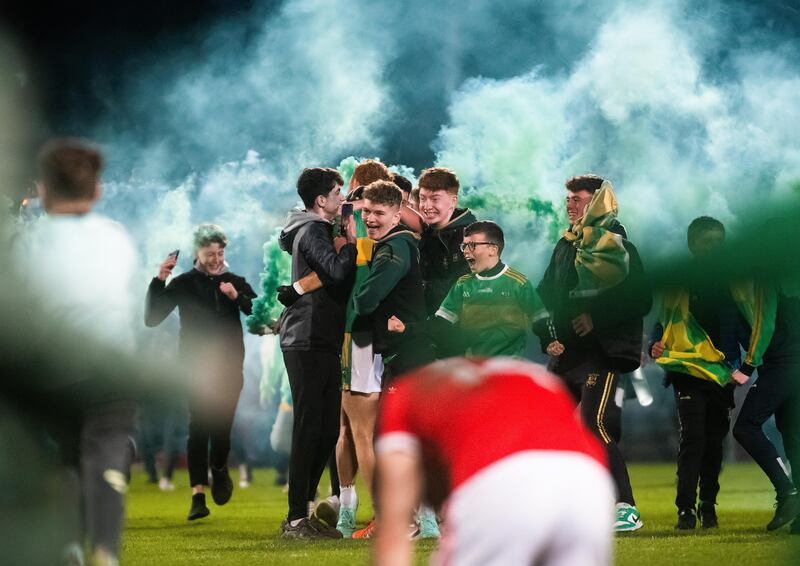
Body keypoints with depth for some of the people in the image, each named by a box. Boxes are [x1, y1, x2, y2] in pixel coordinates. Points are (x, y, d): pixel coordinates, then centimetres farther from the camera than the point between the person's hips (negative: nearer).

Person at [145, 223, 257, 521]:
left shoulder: (235, 282, 11)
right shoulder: (184, 284, 5)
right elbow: (152, 318, -1)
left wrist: (238, 297, -14)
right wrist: (159, 281, -10)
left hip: (229, 365, 2)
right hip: (196, 364, -2)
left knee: (222, 423, -2)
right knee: (199, 423, -12)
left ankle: (219, 468, 32)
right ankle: (198, 494, -13)